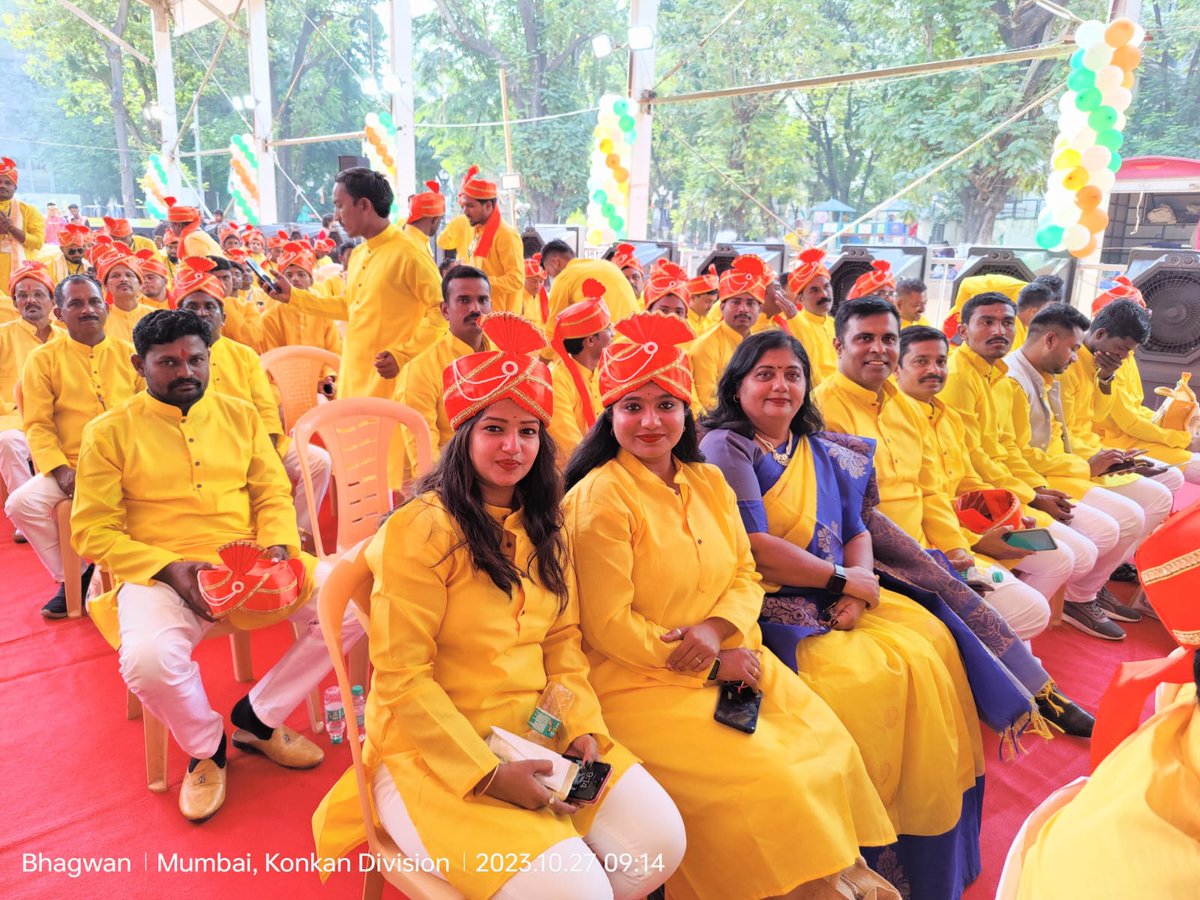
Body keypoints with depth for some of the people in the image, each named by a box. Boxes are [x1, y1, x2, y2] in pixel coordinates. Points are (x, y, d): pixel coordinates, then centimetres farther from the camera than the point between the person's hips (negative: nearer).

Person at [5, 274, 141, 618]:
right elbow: (38, 425, 1)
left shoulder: (129, 354, 10)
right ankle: (73, 576, 1)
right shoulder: (43, 358, 6)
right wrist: (61, 470, -14)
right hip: (71, 469, 0)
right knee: (21, 503, -24)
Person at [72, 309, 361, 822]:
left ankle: (257, 718, 4)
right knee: (148, 660, -34)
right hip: (159, 574, -3)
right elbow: (93, 531, -2)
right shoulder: (109, 432, 1)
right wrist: (169, 567, -17)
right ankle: (205, 747, 2)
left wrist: (277, 546, -11)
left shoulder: (240, 416, 11)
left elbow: (274, 495, 10)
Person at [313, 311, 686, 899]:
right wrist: (488, 773, -18)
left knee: (660, 839, -9)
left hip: (538, 734, 6)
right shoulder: (421, 528, -15)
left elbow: (562, 641, 10)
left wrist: (584, 728, -5)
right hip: (435, 751, -6)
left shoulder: (543, 529, 8)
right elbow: (400, 676, -16)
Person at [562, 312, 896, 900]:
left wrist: (716, 629, -13)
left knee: (833, 751, -4)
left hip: (728, 660, 7)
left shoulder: (708, 482, 7)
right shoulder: (600, 497, -15)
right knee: (764, 776, -18)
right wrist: (710, 666, -13)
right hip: (639, 682, -6)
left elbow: (746, 576, 9)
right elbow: (609, 626, -15)